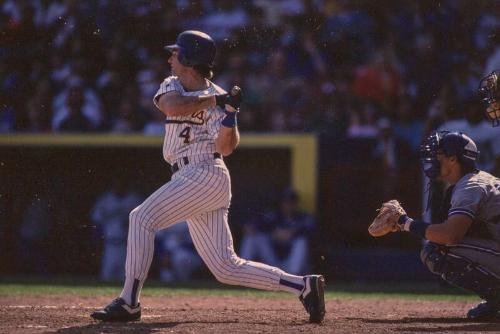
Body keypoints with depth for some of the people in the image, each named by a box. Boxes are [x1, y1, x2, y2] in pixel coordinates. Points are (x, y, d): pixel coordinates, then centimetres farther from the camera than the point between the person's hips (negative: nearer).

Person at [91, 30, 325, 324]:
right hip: (193, 181, 8)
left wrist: (230, 112, -27)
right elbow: (172, 106, -12)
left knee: (142, 218, -16)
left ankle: (129, 302, -17)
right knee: (226, 268, 3)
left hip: (205, 176, -8)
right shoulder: (172, 86, 14)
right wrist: (214, 100, -16)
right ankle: (303, 286, 3)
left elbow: (226, 148, -15)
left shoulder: (218, 97, -5)